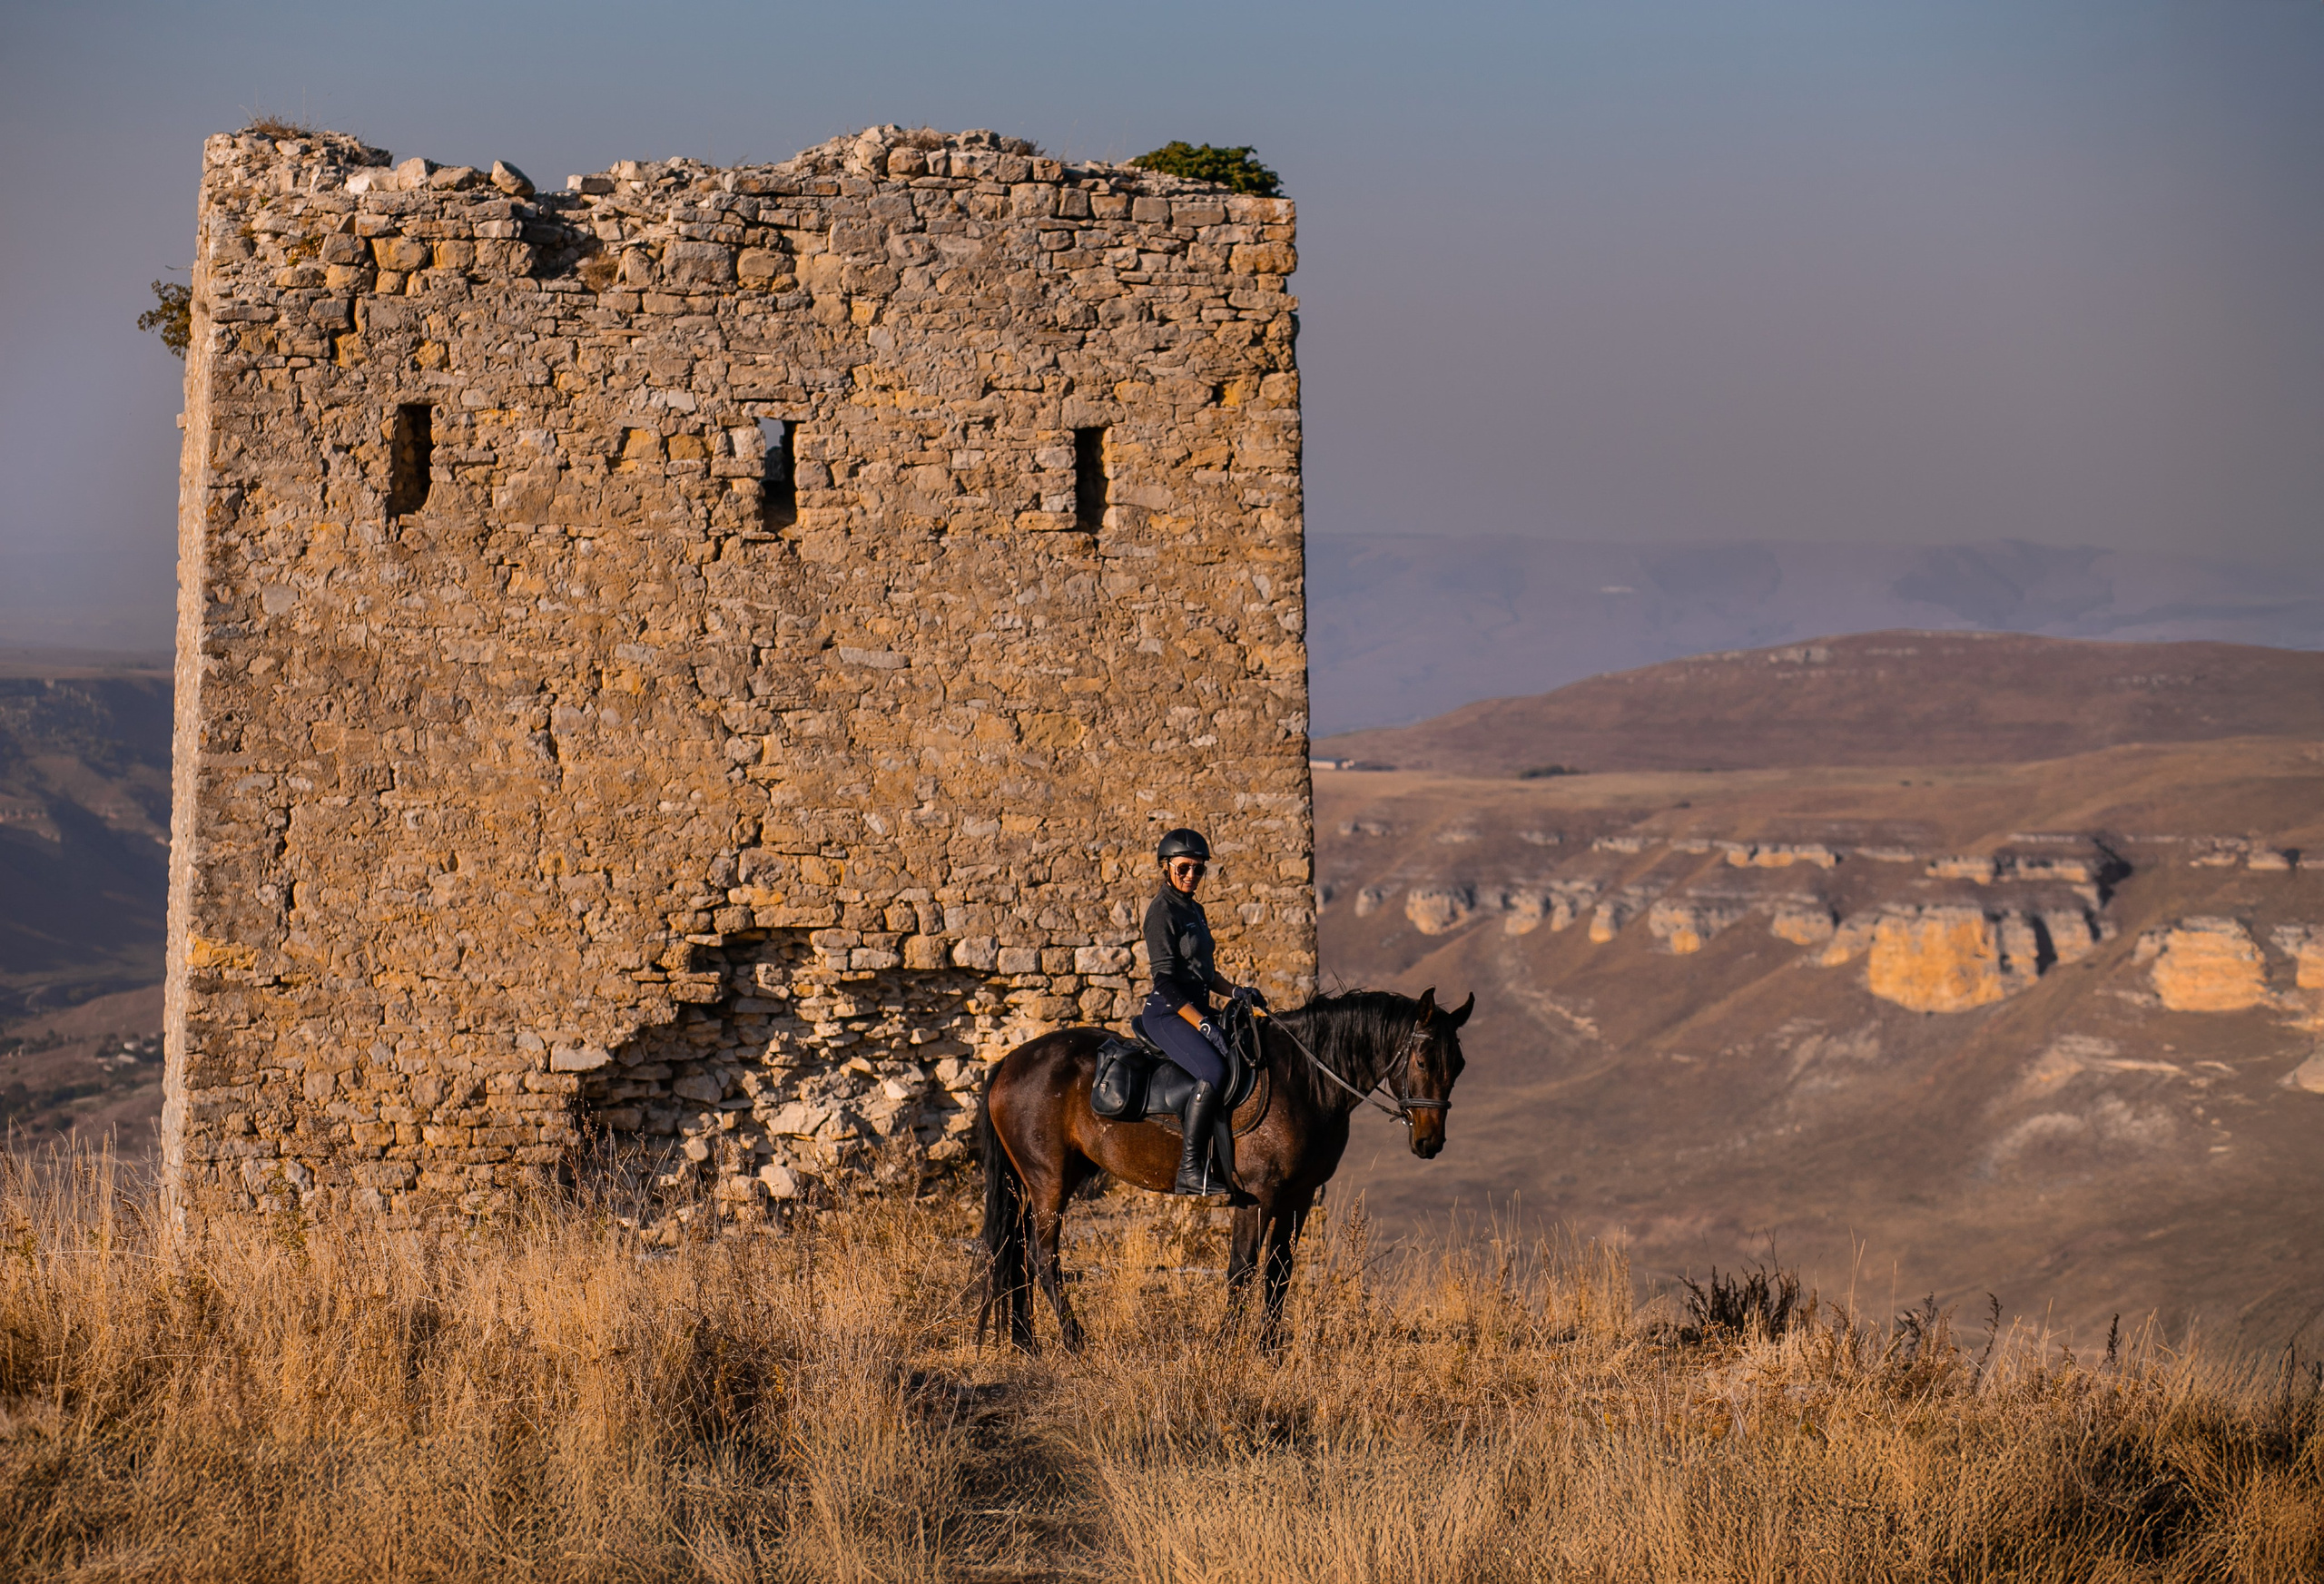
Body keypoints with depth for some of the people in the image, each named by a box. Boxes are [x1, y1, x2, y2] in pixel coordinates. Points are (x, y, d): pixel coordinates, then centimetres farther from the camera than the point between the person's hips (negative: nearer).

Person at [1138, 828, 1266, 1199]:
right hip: (1167, 1012, -10)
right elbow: (1165, 981, -17)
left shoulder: (1194, 910, 18)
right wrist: (1203, 1026, -23)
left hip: (1196, 1011, 10)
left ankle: (1229, 1167, 4)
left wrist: (1235, 991, 7)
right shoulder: (1162, 911, -10)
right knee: (1215, 1071, -30)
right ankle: (1190, 1169, -28)